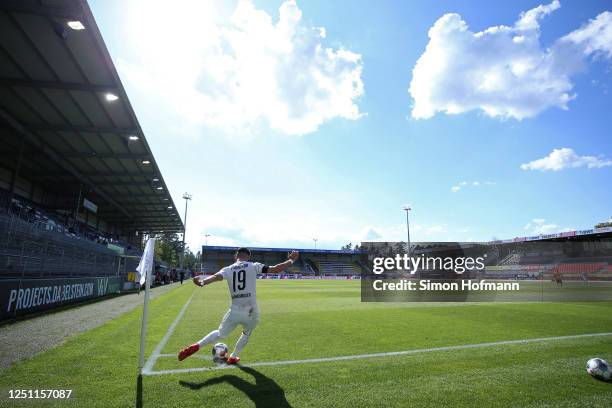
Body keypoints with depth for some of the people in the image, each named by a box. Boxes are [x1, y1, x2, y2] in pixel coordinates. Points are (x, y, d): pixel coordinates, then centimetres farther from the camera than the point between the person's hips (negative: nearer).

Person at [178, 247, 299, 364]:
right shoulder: (253, 266, -2)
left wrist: (202, 282, -33)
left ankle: (196, 346, 5)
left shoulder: (228, 269, 4)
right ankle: (233, 357, 38)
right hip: (251, 312, -1)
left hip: (235, 311, 2)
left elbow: (216, 276, -17)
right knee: (246, 334, 28)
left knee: (220, 334, 22)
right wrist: (291, 260, 5)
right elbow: (275, 269, -6)